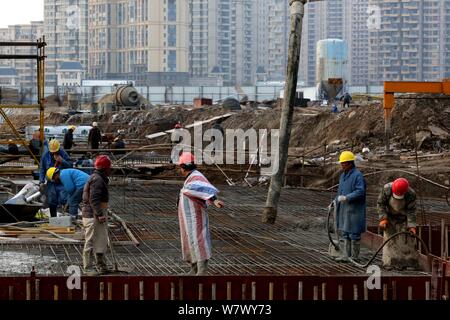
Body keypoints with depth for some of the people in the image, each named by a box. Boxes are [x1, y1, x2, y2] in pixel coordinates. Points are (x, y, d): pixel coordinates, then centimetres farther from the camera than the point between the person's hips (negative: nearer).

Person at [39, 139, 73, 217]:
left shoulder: (63, 154, -2)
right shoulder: (45, 155, 3)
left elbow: (70, 166, -3)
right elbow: (42, 169, 7)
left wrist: (62, 161, -19)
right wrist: (41, 182, -2)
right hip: (51, 182, 3)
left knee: (63, 199, -14)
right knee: (51, 202, 5)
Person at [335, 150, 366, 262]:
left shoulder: (357, 175, -13)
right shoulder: (343, 175, 16)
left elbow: (360, 192, -22)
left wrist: (346, 198, -26)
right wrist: (336, 201, 18)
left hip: (354, 210, -9)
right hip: (344, 209, 9)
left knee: (354, 233, -3)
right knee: (345, 233, 10)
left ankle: (354, 256, 3)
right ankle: (346, 255, 13)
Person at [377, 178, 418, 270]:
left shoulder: (411, 194, -28)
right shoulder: (387, 189, -26)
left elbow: (411, 211, -19)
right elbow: (380, 203, -14)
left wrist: (411, 226, -26)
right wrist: (383, 218, -21)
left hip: (403, 218, -1)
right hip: (390, 217, 1)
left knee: (407, 240, -4)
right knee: (389, 239, -5)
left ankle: (409, 263, 4)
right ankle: (390, 263, -1)